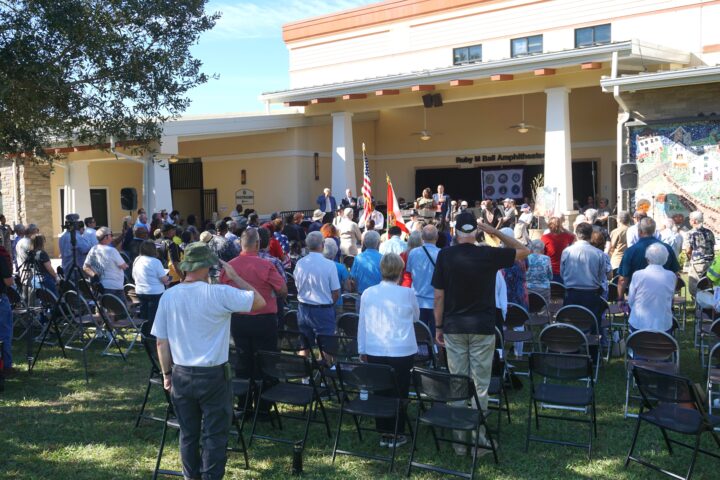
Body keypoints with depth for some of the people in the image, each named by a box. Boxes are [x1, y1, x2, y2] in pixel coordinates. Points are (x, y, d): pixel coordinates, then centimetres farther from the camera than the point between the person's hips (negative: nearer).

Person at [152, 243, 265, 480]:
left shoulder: (168, 296, -3)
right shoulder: (219, 294, -16)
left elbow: (161, 341, 2)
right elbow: (259, 301, -8)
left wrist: (166, 374, 14)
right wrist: (234, 277, -1)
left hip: (181, 375, 4)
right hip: (214, 375, -4)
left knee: (188, 433, 17)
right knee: (215, 435, 7)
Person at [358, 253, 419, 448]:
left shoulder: (368, 294, 1)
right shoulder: (407, 294, -7)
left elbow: (362, 324, 8)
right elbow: (416, 316, 11)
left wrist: (362, 350, 17)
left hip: (375, 351, 3)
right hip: (402, 351, -3)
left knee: (380, 391, 11)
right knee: (399, 393, 7)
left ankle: (385, 433, 19)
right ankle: (396, 434, 13)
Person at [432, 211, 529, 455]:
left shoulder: (445, 255, -4)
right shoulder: (488, 255, -8)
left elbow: (439, 296, -3)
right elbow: (523, 251, 7)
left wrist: (438, 326, 7)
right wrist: (494, 232, 3)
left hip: (454, 327, 1)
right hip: (482, 327, -1)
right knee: (480, 385, 5)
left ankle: (460, 439, 13)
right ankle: (478, 438, 9)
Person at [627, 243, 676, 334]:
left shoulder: (637, 275, -9)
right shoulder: (671, 276, -6)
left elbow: (630, 301, 0)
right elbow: (671, 299, 7)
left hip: (639, 324, 0)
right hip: (664, 325, 1)